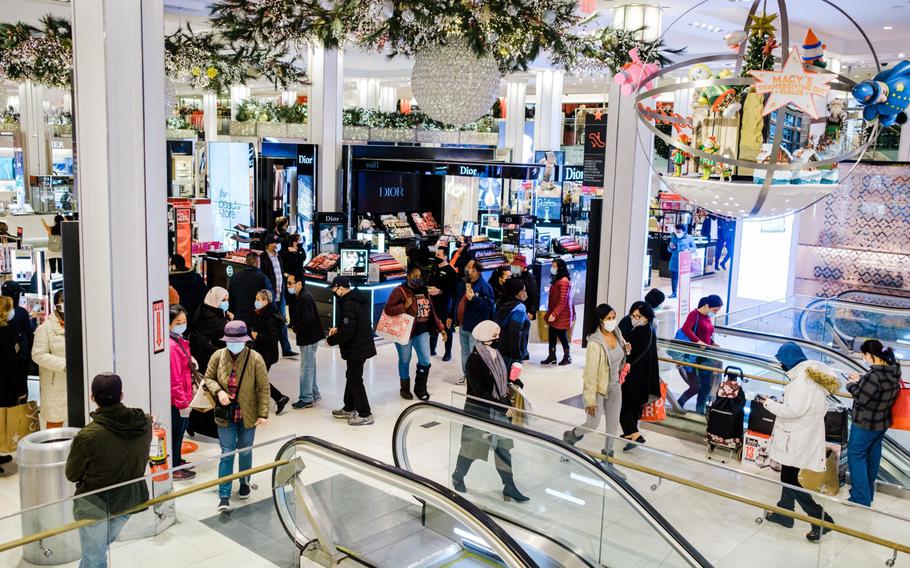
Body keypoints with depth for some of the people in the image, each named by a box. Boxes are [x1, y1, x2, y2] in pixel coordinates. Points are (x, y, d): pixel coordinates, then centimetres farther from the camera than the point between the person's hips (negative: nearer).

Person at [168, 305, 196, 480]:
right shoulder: (172, 346, -25)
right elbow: (174, 379, -24)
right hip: (177, 400, -10)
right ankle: (174, 469, 19)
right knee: (176, 432, 5)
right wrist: (183, 403, -21)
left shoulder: (179, 341, 5)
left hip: (182, 397, 10)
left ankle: (177, 461, 39)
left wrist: (189, 359, 6)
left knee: (179, 431, 23)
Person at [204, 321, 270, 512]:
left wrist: (263, 413, -10)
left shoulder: (255, 359, -12)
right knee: (227, 453, -1)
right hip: (225, 415, 0)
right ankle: (224, 496, 4)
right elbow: (208, 378, 6)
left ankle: (245, 483, 41)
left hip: (247, 415, 0)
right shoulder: (218, 356, -7)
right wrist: (218, 391, -15)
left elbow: (263, 388, -8)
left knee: (245, 451, 17)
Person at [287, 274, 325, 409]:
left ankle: (306, 399, 4)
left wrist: (295, 327, -14)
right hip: (308, 337, 10)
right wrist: (294, 325, 1)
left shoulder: (305, 298, -21)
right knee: (310, 367, 18)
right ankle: (314, 394, 28)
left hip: (309, 338, -10)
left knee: (306, 368, -3)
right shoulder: (299, 297, 11)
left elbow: (307, 319, -27)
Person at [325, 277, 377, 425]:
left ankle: (365, 415, 7)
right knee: (351, 376, 21)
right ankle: (349, 409, 33)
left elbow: (347, 332, -26)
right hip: (362, 345, 10)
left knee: (355, 380, 0)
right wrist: (338, 328, 9)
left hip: (356, 349, -10)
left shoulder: (349, 304, -23)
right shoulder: (358, 299, 8)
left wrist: (330, 340, -11)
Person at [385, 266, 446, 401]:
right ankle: (405, 388, 30)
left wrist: (440, 328, 8)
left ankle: (420, 388, 21)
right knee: (405, 360, 10)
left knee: (425, 361, 1)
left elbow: (431, 311, 13)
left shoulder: (424, 291, 8)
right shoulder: (400, 291, -10)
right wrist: (404, 306, -26)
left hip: (422, 332, 5)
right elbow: (387, 309, -13)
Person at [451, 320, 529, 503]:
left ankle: (509, 487, 17)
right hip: (479, 411, -7)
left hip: (498, 410, 7)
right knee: (471, 447, 11)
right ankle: (458, 477, 35)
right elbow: (477, 390, -23)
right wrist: (500, 403, -23)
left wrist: (512, 381, 0)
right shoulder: (474, 359, -21)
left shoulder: (496, 354, 3)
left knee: (503, 448, 9)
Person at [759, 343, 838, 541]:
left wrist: (769, 403, -14)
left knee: (790, 480, 0)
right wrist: (780, 402, 7)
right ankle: (784, 513, 33)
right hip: (798, 435, 10)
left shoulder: (802, 379, -23)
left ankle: (821, 519, 4)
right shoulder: (812, 373, 7)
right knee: (788, 476, 20)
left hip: (798, 440, -10)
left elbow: (793, 410, -24)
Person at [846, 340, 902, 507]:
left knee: (856, 456, 5)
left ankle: (861, 498, 9)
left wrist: (852, 385, -6)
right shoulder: (893, 370, -4)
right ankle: (868, 490, 38)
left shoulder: (874, 375, -32)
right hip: (883, 422, 9)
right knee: (872, 456, 22)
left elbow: (861, 399, -22)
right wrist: (860, 380, 6)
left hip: (865, 424, -9)